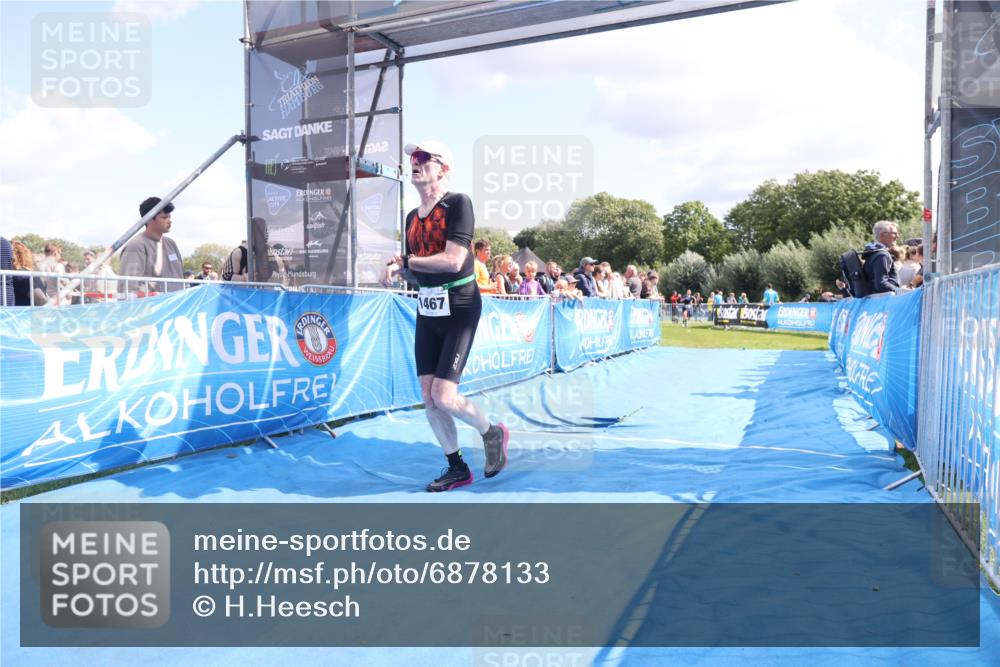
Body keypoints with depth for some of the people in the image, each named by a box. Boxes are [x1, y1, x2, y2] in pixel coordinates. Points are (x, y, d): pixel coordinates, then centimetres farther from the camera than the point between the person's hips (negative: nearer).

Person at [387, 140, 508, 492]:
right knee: (428, 398, 5)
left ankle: (492, 432, 18)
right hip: (427, 310, 7)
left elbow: (453, 261, -22)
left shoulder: (458, 203, -11)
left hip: (459, 308, -7)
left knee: (444, 396, -12)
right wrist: (403, 268, -4)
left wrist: (410, 261, -10)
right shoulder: (412, 216, 12)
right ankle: (457, 468, 20)